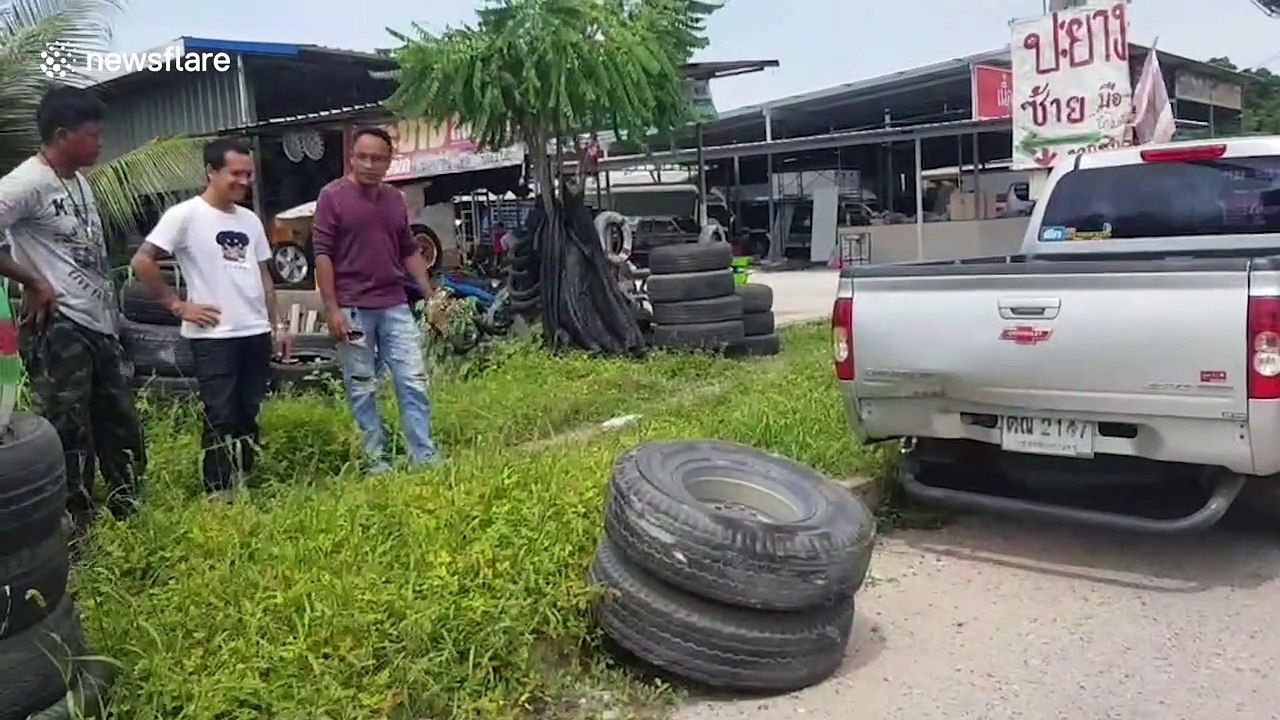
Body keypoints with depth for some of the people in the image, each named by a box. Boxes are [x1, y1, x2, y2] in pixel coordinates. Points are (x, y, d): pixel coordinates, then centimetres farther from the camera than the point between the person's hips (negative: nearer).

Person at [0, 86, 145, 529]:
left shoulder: (80, 181, 15)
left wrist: (110, 314, 16)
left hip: (100, 327, 9)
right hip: (59, 331, -9)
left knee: (122, 429, 15)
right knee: (69, 440, -3)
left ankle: (130, 520, 27)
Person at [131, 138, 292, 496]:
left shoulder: (250, 220, 12)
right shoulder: (186, 215, -8)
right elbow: (142, 261, -10)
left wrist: (278, 324, 14)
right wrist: (178, 305, -10)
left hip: (256, 333, 6)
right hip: (213, 336, -6)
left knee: (248, 415, 12)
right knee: (221, 417, -4)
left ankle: (244, 485, 22)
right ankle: (218, 493, 5)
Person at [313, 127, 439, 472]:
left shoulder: (394, 198, 13)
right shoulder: (333, 196, -4)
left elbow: (409, 252, 18)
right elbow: (322, 254, -8)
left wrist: (430, 295, 11)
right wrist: (332, 308, -13)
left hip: (395, 306, 5)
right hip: (352, 309, -5)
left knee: (414, 382, 2)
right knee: (362, 389, 3)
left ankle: (424, 456, 9)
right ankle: (376, 459, 12)